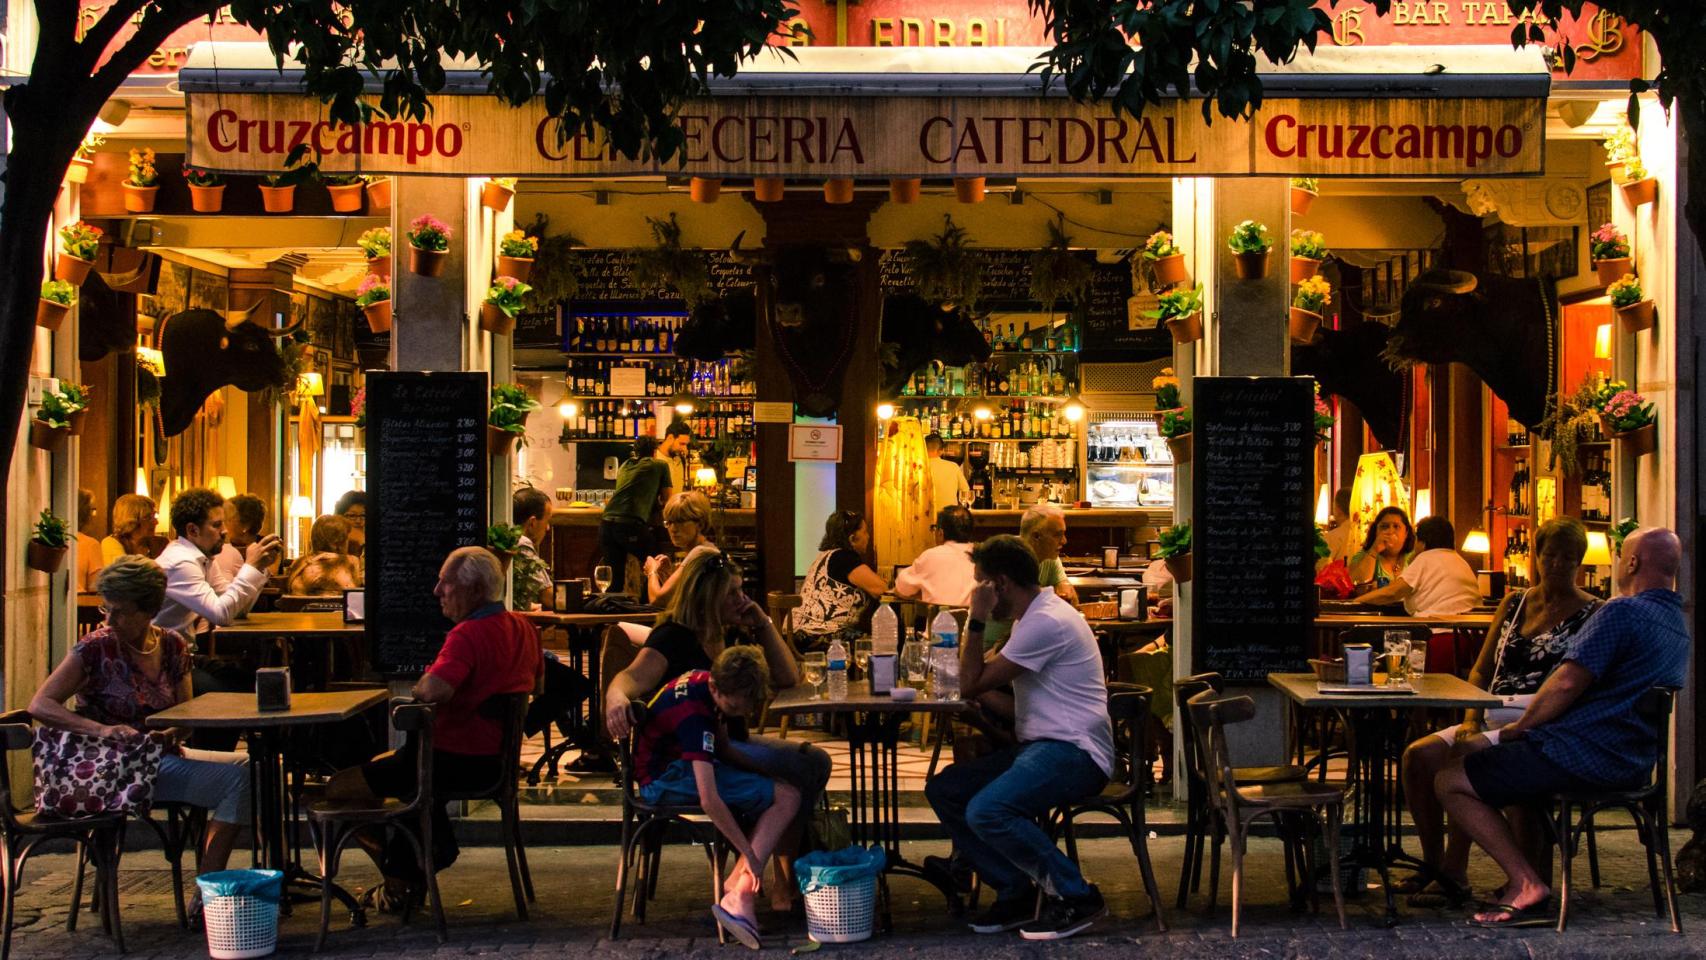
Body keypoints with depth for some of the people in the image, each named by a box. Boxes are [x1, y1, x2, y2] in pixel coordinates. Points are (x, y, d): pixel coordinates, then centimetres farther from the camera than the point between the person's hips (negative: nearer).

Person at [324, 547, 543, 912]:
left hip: (458, 760, -10)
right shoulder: (523, 627, 4)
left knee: (341, 787, 2)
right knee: (382, 763, 35)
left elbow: (432, 691, -39)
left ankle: (401, 882, 12)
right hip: (497, 756, 10)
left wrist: (419, 685, -13)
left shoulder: (469, 634, -24)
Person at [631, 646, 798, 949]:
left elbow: (721, 748, 17)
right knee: (787, 797, -18)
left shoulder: (708, 681, -1)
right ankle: (741, 896, -21)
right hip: (666, 780, -10)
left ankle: (737, 883, -3)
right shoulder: (694, 713, -29)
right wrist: (750, 855, -29)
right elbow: (709, 801, -34)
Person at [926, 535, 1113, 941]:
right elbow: (990, 683, 23)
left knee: (986, 811, -31)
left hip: (1074, 752, -11)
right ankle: (1015, 892, 3)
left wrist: (976, 619, -7)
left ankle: (1075, 896, -13)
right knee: (942, 791, 1)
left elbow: (972, 684, -14)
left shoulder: (1046, 622, -16)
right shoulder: (1036, 615, 17)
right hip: (1041, 746, 11)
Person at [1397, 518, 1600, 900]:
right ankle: (1433, 862, -4)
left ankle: (1454, 868, -19)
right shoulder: (1514, 604, 19)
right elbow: (1481, 670, 19)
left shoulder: (1592, 613, 2)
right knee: (1418, 756, -17)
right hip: (1494, 718, 6)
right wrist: (1471, 719, 1)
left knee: (1468, 751, -31)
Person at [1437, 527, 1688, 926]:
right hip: (1634, 763, 10)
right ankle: (1523, 878, 24)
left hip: (1584, 757, -10)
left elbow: (1568, 683, -22)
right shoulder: (1680, 625, 14)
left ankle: (1527, 883, -10)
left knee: (1451, 783, -3)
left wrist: (1519, 726, -5)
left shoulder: (1623, 612, -17)